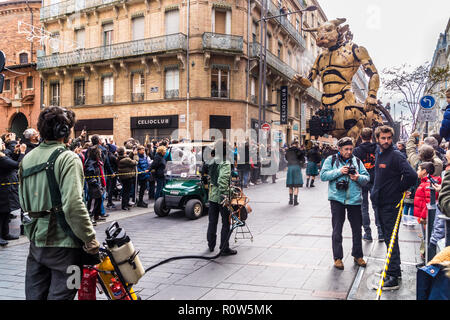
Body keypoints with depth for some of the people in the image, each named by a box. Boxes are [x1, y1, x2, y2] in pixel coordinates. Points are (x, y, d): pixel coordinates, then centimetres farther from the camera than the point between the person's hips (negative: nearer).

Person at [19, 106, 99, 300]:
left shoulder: (27, 158, 9)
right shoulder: (68, 158, -15)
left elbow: (23, 202, 16)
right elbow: (73, 205, -24)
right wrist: (90, 240, -17)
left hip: (36, 238, 7)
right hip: (62, 242, -7)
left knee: (34, 294, 18)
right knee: (59, 295, 3)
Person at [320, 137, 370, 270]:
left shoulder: (357, 161, 11)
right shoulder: (331, 160, 3)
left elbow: (367, 177, 9)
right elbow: (323, 175, -6)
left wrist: (359, 178, -12)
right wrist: (339, 171, -15)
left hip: (354, 199, 3)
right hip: (337, 199, -3)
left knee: (357, 229, 11)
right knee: (337, 230, 2)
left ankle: (358, 255, 28)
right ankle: (337, 258, 13)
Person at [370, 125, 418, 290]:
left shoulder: (396, 156, -16)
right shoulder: (378, 152, 10)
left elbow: (412, 176, -26)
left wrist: (398, 190, -12)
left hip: (391, 204, -9)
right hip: (379, 201, 9)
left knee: (391, 239, -7)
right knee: (387, 238, 17)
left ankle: (393, 278, -3)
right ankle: (394, 269, 31)